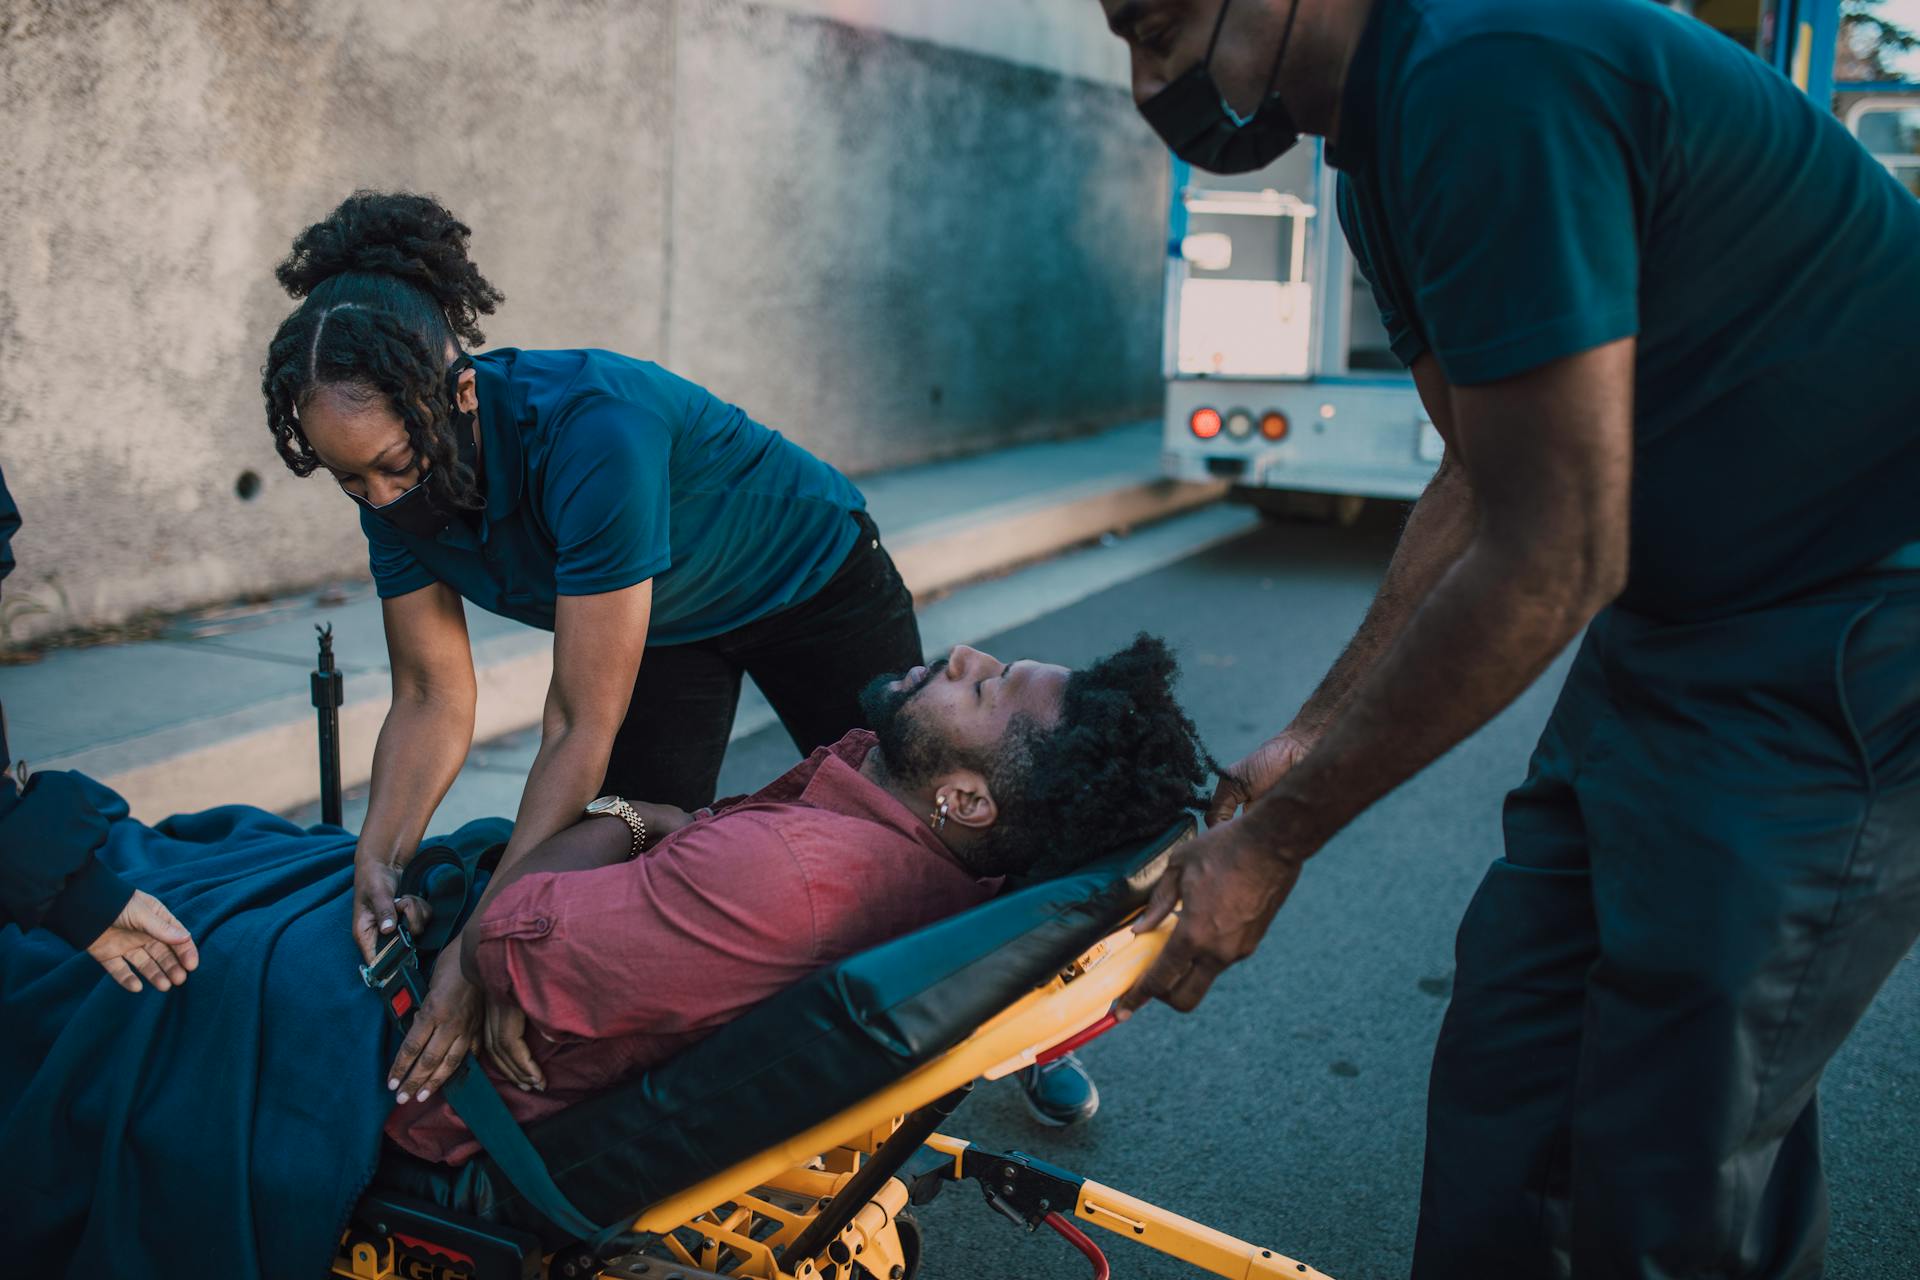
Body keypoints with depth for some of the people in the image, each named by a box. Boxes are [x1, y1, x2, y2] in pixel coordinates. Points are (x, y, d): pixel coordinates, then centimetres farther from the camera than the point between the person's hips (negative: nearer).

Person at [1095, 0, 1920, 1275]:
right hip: (1685, 603, 10)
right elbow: (1481, 487, 13)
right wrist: (1314, 738, 11)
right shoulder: (1384, 137, 7)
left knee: (1668, 1170, -4)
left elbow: (1547, 562, -26)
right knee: (1513, 1047, 13)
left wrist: (1272, 844, -16)